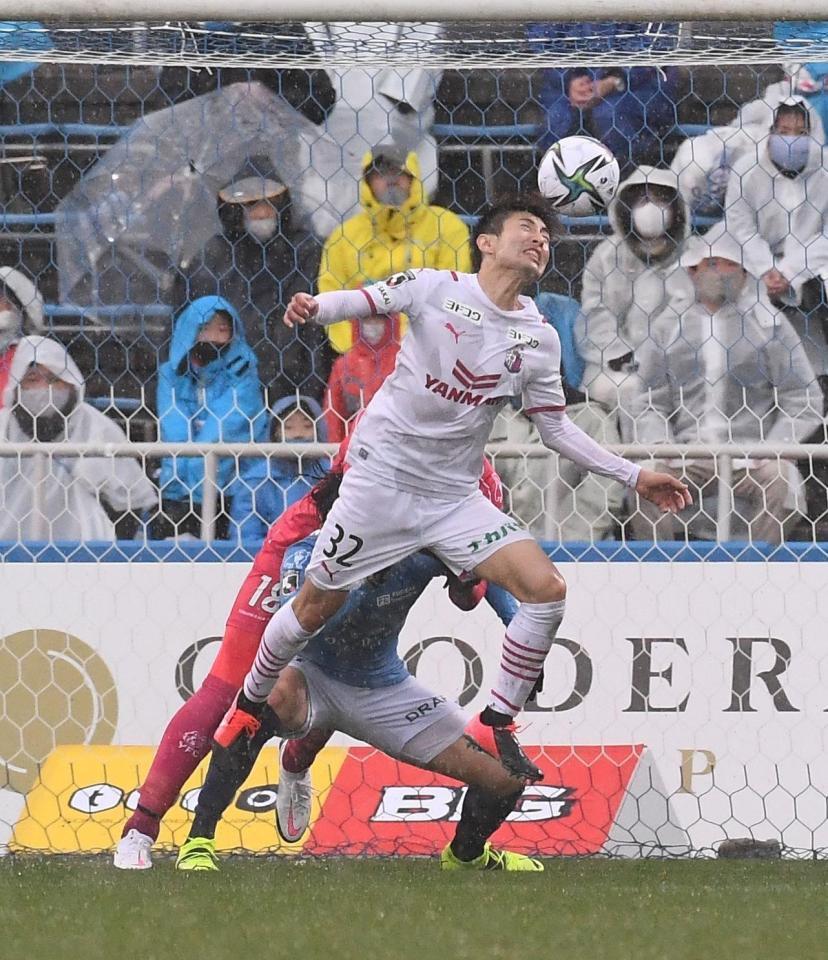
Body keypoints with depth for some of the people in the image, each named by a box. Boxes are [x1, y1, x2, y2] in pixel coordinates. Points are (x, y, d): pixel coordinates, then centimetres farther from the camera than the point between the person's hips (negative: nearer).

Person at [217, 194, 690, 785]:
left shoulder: (540, 340, 5)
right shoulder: (436, 288, -7)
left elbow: (557, 428, 12)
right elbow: (364, 301, -14)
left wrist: (633, 476, 7)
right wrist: (313, 308, -36)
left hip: (456, 498, 4)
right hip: (383, 477, -4)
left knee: (546, 588, -13)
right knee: (316, 608, 4)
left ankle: (495, 729, -3)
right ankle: (249, 706, 29)